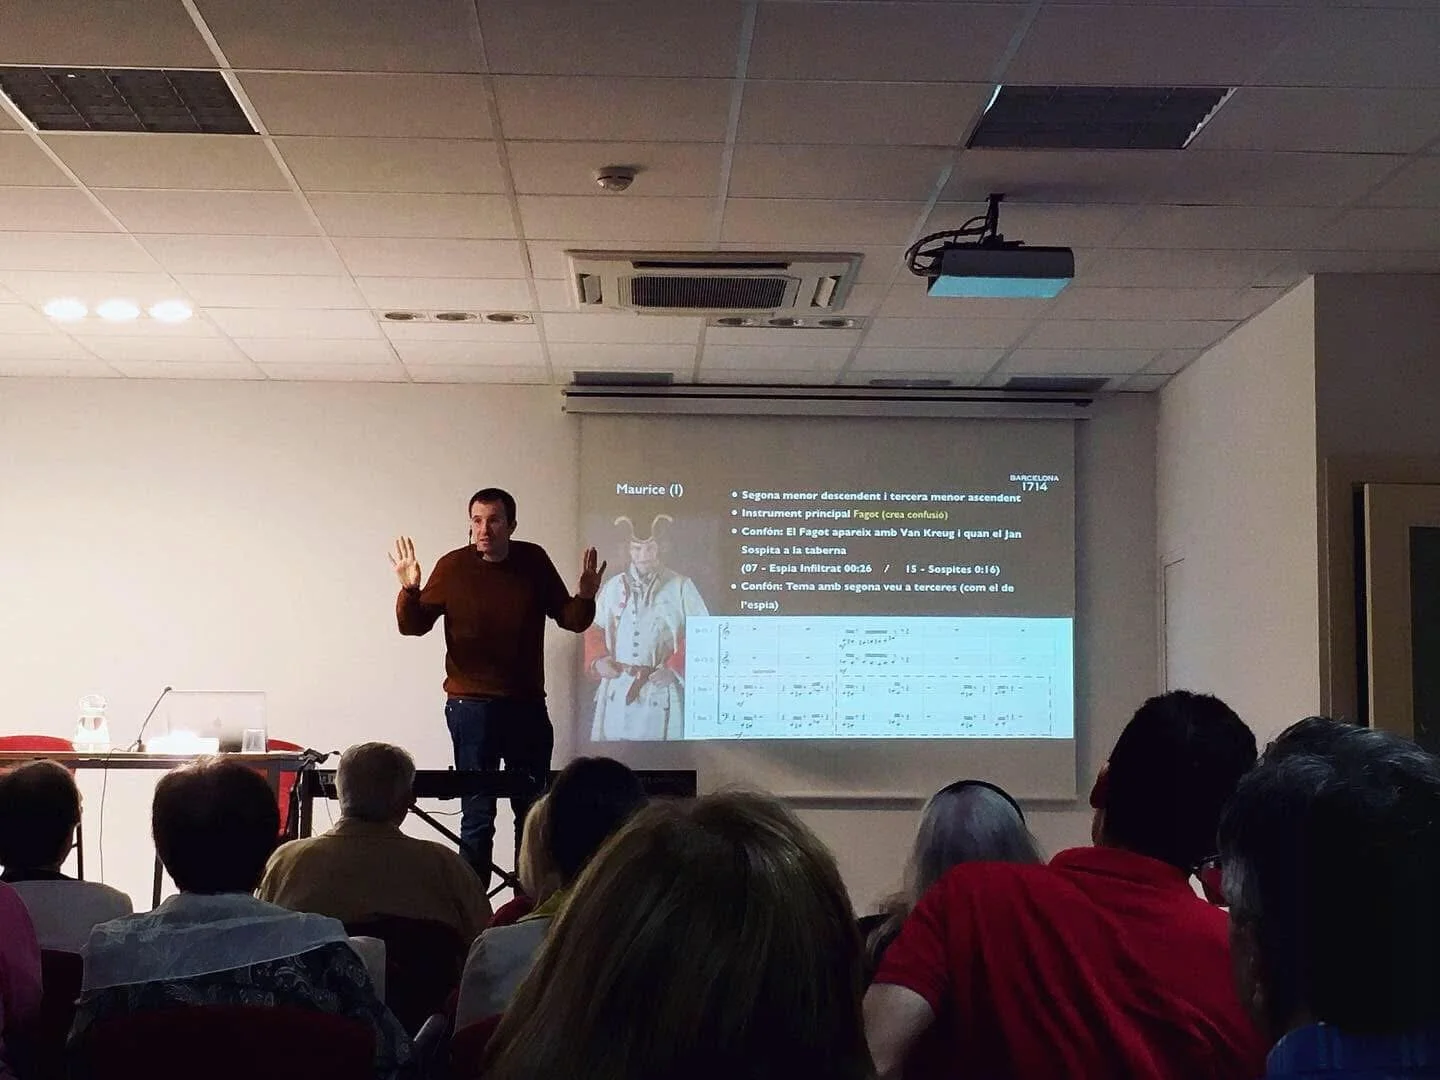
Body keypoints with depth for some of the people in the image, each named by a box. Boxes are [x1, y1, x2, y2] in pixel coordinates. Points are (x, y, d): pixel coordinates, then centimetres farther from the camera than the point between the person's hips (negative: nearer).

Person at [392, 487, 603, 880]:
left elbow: (570, 620, 6)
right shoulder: (453, 566, -6)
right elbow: (413, 626, -4)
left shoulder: (534, 561, 1)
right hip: (471, 705, -3)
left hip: (528, 705, 3)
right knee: (478, 815, -3)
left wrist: (585, 597, -14)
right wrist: (409, 590, -22)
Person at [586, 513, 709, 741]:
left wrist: (675, 668, -9)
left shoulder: (680, 587, 0)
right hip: (617, 689, 3)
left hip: (661, 691, -3)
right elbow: (594, 629, 18)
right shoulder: (613, 587, 10)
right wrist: (597, 659, 1)